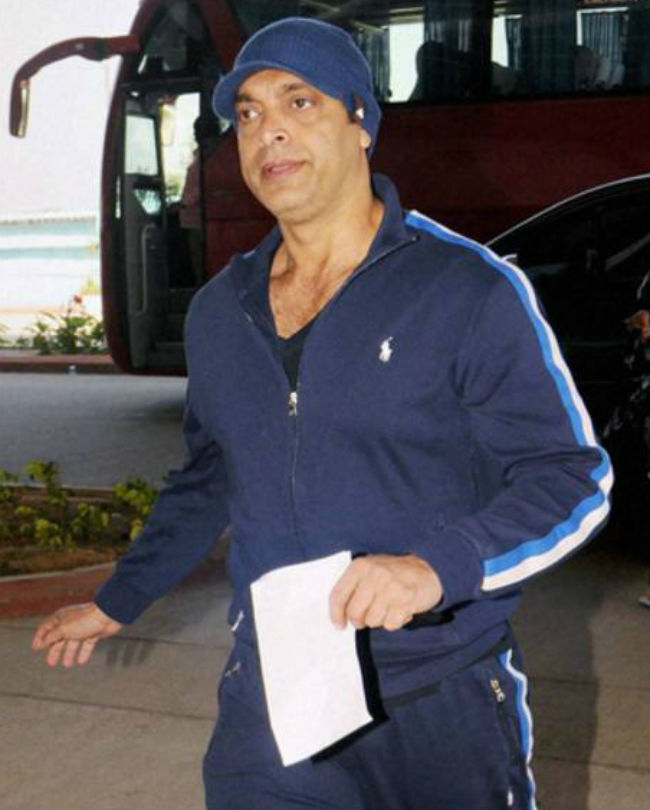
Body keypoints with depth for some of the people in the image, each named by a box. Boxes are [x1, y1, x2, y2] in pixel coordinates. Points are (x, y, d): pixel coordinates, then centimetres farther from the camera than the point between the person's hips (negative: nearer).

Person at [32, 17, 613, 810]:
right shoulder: (218, 311, 7)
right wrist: (118, 601, 26)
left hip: (442, 707, -4)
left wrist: (436, 567, -27)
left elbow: (573, 476, -12)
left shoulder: (468, 292, -11)